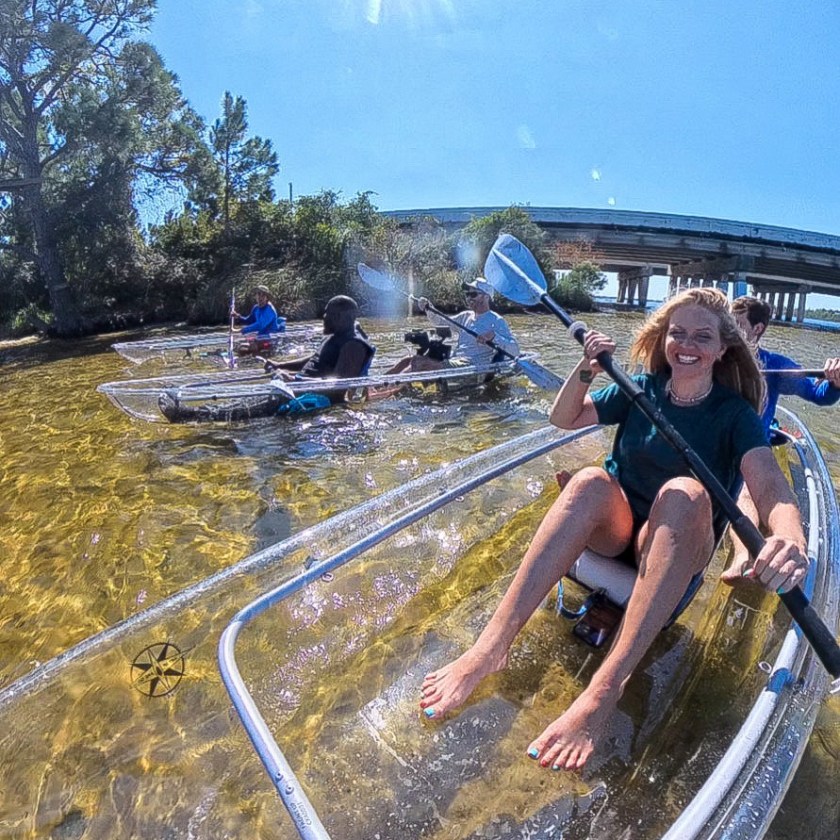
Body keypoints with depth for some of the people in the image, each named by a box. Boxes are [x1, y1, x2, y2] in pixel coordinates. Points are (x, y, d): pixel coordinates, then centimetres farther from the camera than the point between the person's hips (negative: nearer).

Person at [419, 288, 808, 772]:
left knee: (685, 492, -34)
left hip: (675, 550, -2)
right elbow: (563, 419, 4)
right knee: (592, 481, -31)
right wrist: (587, 370, -15)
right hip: (612, 532, 2)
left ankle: (607, 686, -44)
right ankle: (493, 645, -41)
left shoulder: (736, 414, -4)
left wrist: (791, 539, -44)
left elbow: (770, 487, -21)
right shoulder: (641, 389, 4)